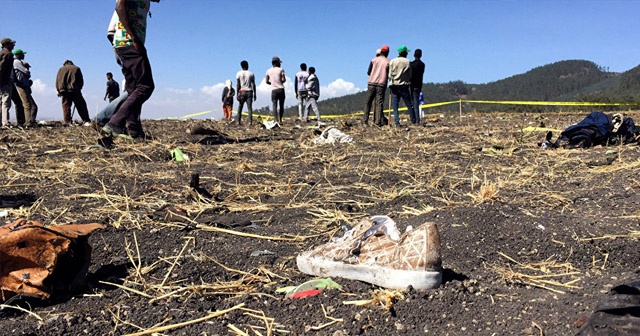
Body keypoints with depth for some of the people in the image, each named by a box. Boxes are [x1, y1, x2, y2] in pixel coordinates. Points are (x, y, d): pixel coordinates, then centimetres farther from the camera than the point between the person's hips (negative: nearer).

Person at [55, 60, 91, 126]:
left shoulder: (61, 69, 18)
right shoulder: (76, 68, 14)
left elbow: (57, 81, 14)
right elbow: (81, 81, 10)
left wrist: (59, 91, 19)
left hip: (64, 91, 2)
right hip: (75, 90, -1)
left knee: (66, 106, 4)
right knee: (81, 106, -1)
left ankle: (67, 121, -5)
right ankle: (86, 121, -8)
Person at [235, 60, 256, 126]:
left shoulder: (239, 73, 3)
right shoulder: (251, 74, 7)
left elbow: (238, 85, -3)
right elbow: (253, 85, 5)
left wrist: (237, 94, -1)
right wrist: (254, 94, 8)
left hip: (242, 92, 0)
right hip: (249, 92, 0)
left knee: (240, 107, 9)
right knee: (249, 107, -2)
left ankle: (238, 121, 4)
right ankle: (250, 121, -11)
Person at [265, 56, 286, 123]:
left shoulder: (268, 71, 6)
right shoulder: (280, 69, -1)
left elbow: (267, 81, 5)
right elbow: (284, 80, -6)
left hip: (274, 90, 1)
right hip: (281, 89, -1)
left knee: (274, 105, -2)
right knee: (281, 105, 9)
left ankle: (276, 120, -14)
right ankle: (280, 120, 10)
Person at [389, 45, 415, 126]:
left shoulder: (392, 61, 1)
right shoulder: (407, 62, -1)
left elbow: (390, 75, -2)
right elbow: (410, 75, 2)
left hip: (394, 86, 0)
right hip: (404, 85, 0)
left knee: (395, 105, 2)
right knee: (409, 104, 9)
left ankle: (397, 122, -6)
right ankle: (413, 120, 15)